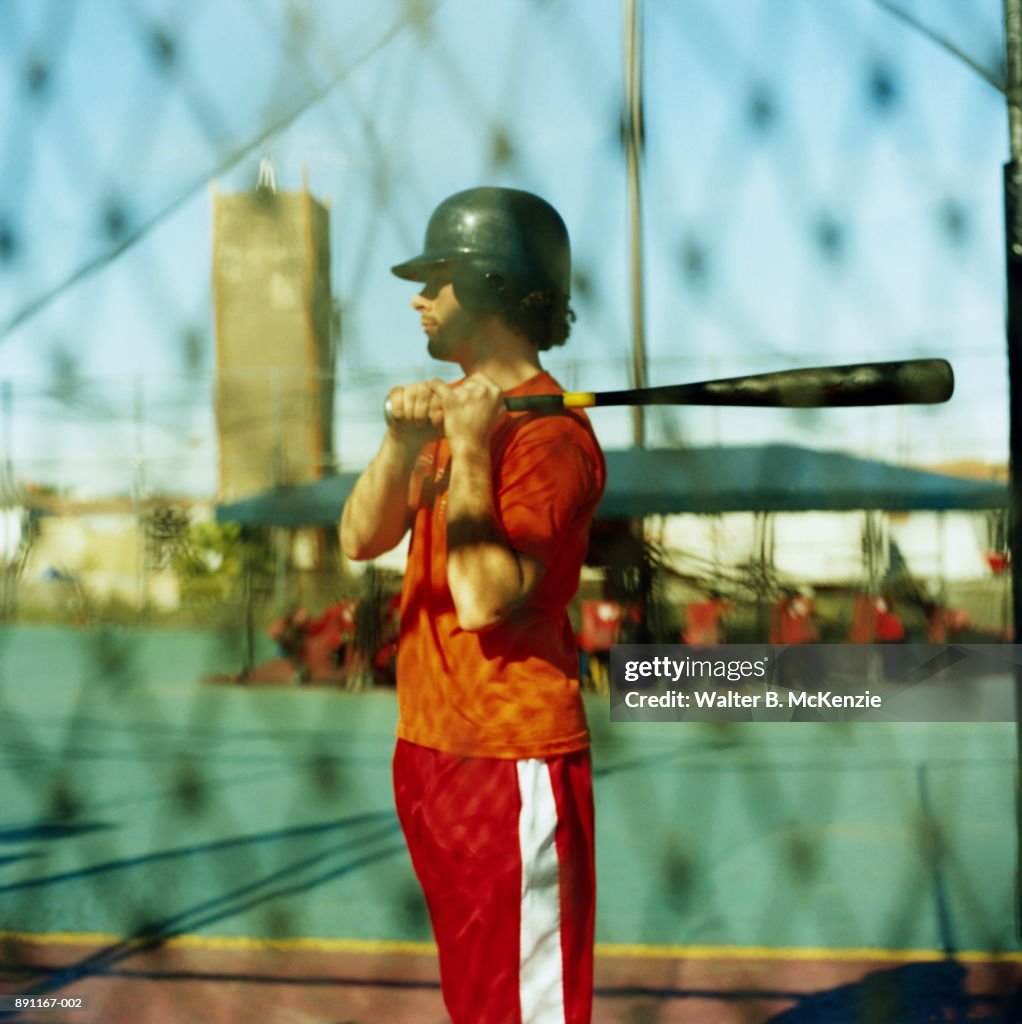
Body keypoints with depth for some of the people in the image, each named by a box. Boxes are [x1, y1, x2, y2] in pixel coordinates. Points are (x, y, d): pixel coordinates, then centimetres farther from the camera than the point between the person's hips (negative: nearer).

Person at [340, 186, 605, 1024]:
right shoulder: (456, 409, 13)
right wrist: (402, 443, -14)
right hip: (431, 754, 9)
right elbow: (361, 540, 2)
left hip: (516, 763, -9)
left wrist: (470, 452, -23)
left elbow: (485, 601, -25)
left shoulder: (550, 432, -16)